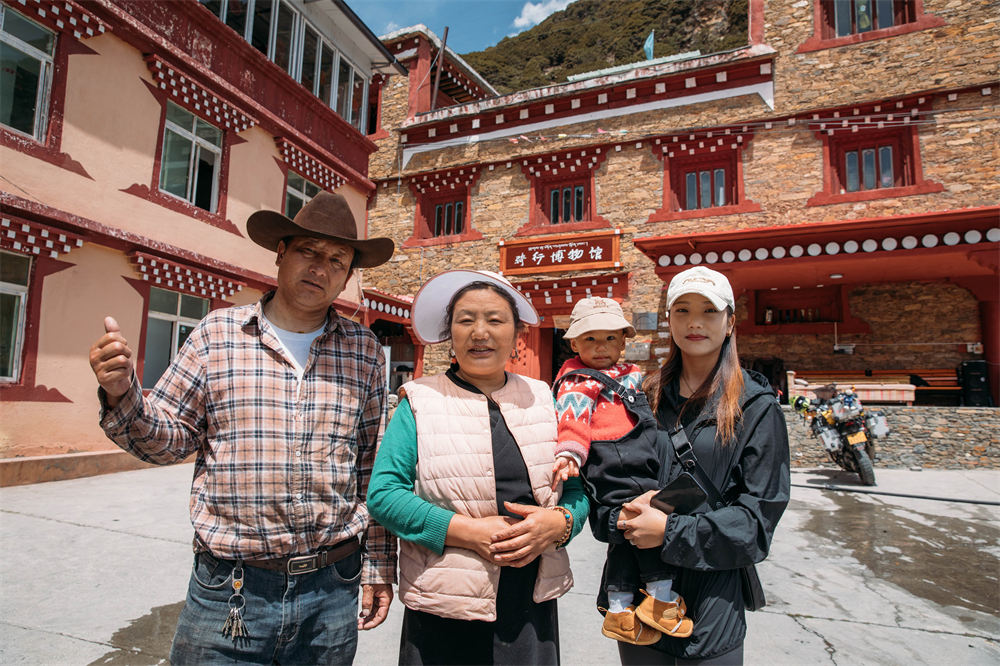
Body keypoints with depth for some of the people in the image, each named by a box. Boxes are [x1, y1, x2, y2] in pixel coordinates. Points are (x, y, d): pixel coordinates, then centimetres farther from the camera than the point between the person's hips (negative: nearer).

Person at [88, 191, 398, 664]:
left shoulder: (365, 351, 1)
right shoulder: (218, 332, -1)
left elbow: (373, 468, 4)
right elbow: (166, 441, 3)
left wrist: (379, 566, 6)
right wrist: (121, 396, -17)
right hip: (228, 589, -1)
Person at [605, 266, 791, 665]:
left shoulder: (755, 407, -6)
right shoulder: (647, 396, 3)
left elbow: (757, 519, -10)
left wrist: (670, 531, -18)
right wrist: (624, 513, -12)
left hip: (712, 602, -3)